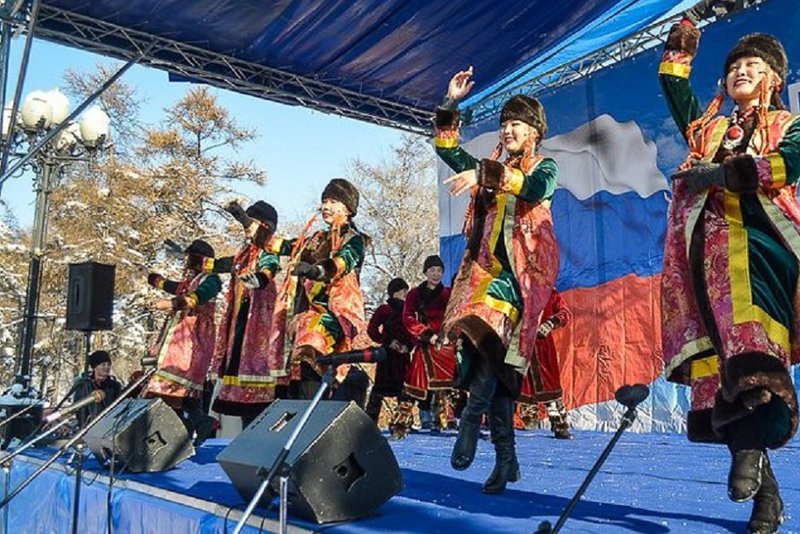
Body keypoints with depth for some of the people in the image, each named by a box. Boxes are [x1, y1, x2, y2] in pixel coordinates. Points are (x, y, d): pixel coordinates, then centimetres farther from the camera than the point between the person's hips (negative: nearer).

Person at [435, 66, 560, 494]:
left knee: (488, 332, -31)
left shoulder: (545, 167, 11)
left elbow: (535, 188, -13)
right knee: (491, 354, -5)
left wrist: (485, 175, -22)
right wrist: (451, 105, 13)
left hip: (520, 268, -4)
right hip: (486, 265, 4)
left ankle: (471, 419, -25)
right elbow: (447, 150, 22)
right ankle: (506, 458, -2)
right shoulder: (491, 168, 25)